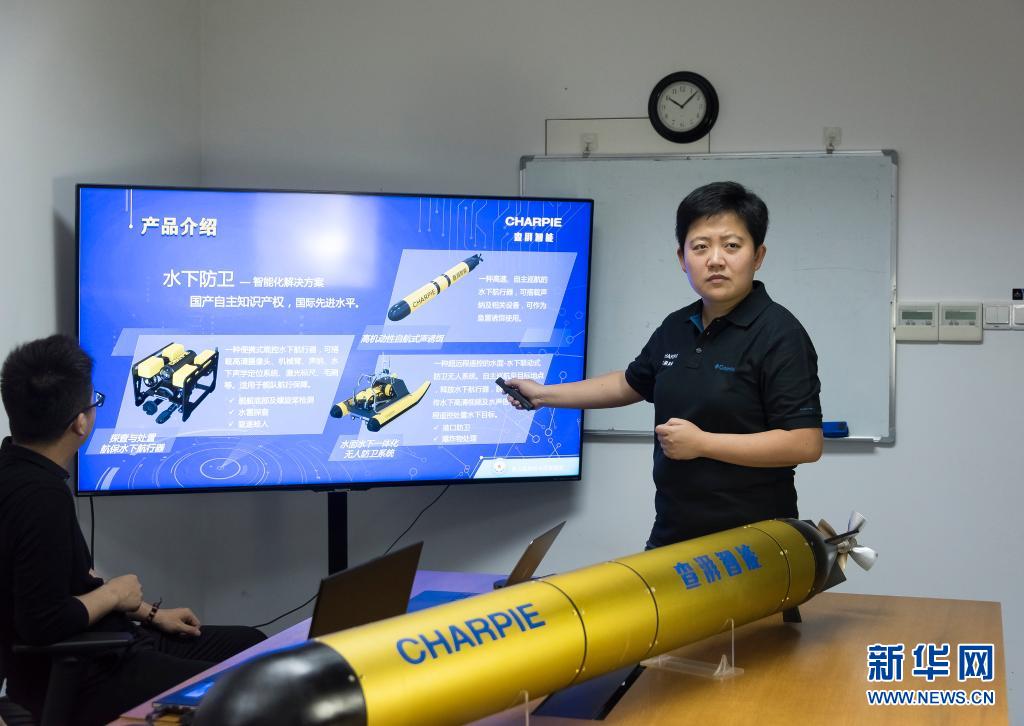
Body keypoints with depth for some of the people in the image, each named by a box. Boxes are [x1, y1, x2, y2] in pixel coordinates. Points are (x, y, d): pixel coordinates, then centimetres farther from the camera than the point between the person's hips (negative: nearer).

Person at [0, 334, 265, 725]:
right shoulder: (39, 496, -28)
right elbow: (43, 623, -31)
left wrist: (149, 613, 14)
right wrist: (113, 594, -13)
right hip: (77, 679, -10)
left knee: (251, 646, 15)